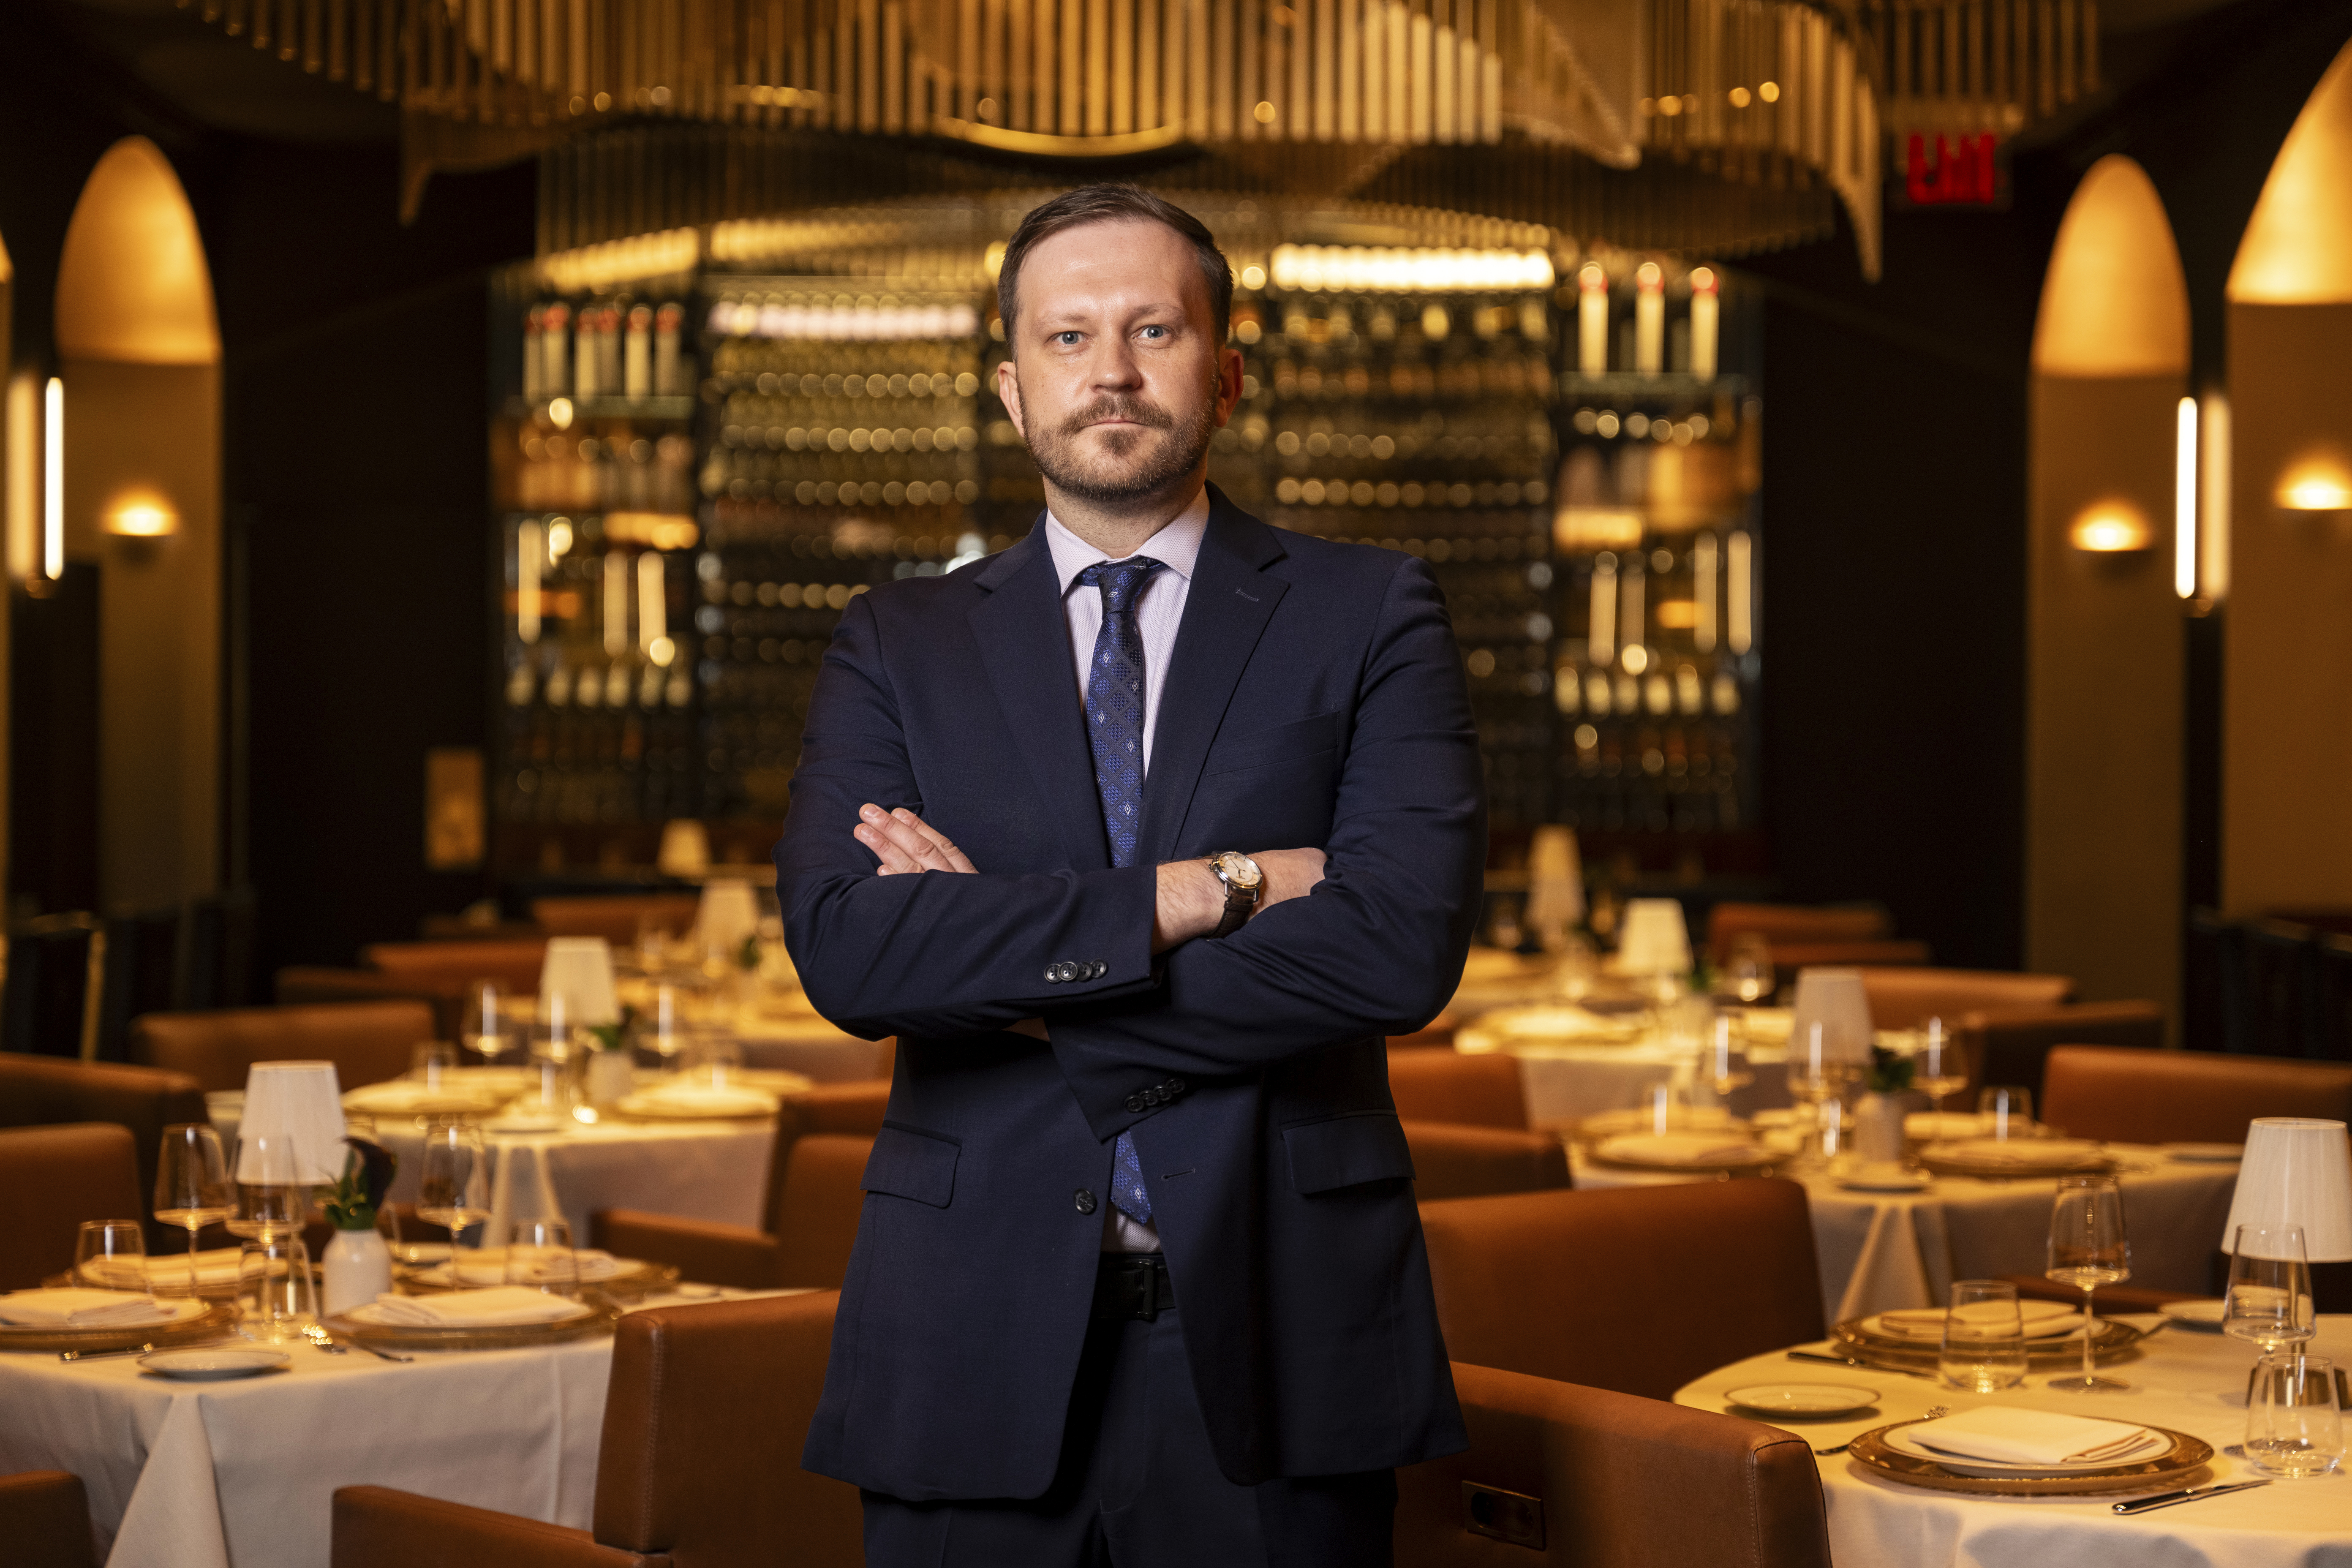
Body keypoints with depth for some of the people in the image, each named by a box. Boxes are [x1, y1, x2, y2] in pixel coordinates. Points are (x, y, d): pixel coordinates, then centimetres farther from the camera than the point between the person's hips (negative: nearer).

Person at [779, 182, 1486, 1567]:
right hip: (980, 1343, 1)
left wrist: (1007, 962, -9)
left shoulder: (1371, 617, 4)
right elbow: (842, 946, -9)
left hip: (1279, 1341, -1)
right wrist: (1202, 892, -14)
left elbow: (1403, 945, -12)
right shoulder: (899, 645, 8)